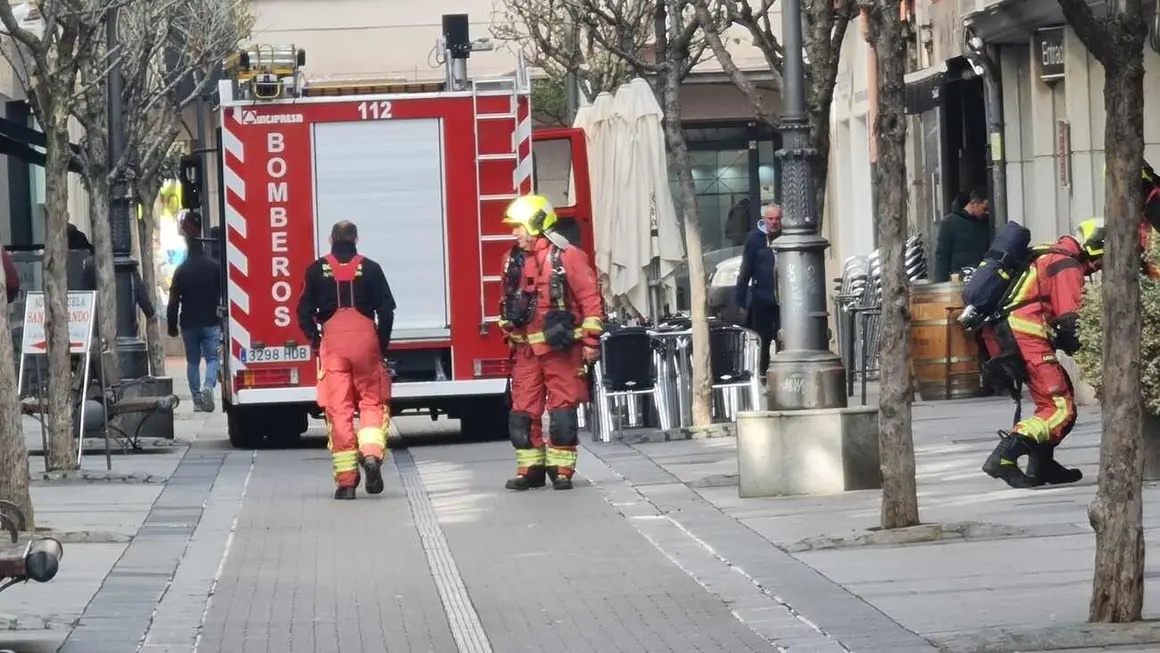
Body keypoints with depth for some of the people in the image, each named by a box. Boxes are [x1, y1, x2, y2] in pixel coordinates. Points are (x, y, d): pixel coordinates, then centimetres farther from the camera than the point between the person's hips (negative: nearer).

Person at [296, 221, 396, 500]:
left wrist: (316, 342, 12)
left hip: (332, 339, 0)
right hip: (365, 339, 0)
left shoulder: (317, 270, 6)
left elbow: (305, 312, 1)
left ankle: (346, 480, 1)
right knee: (372, 401, 11)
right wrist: (383, 344, 8)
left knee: (338, 408, 2)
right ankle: (372, 453, -15)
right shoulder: (370, 268, 5)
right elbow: (386, 309, -1)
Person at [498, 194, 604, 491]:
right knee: (523, 412, 4)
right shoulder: (513, 260, 9)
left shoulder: (567, 256, -9)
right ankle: (531, 469, 11)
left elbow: (591, 299, -10)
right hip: (526, 351, 6)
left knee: (562, 411, -2)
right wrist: (510, 338, 19)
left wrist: (591, 341, -12)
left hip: (561, 348, -6)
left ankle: (561, 469, 3)